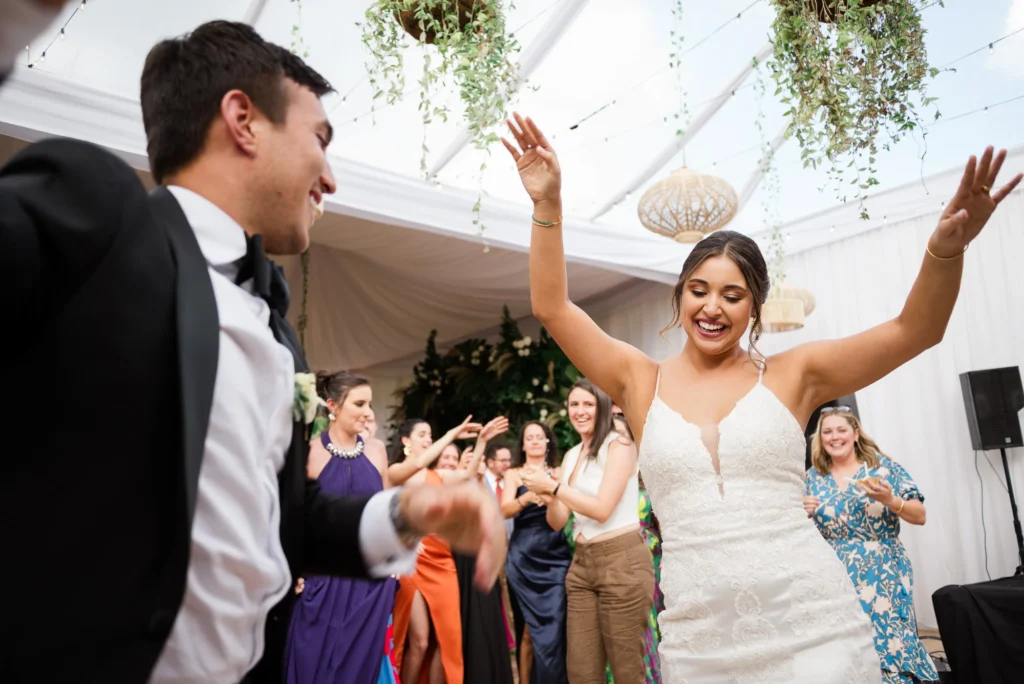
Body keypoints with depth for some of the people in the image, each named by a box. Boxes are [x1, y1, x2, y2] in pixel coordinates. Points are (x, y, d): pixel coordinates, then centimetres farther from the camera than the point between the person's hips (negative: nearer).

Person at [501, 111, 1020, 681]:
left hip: (814, 627, -1)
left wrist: (946, 249, -22)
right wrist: (548, 205, -10)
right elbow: (552, 309, -1)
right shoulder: (642, 382, 4)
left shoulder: (791, 375, 2)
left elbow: (915, 331, -4)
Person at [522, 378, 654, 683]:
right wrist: (546, 493, -8)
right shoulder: (571, 456, 13)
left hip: (622, 561, -6)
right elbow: (557, 522, 11)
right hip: (581, 564, 7)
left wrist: (553, 486, -13)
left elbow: (602, 509, -16)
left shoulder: (619, 445, -8)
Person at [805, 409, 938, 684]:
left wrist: (889, 500, -18)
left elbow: (920, 516, 0)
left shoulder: (885, 467, 0)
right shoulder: (812, 478, 5)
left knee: (888, 641, -9)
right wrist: (800, 512, -10)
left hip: (883, 577, -1)